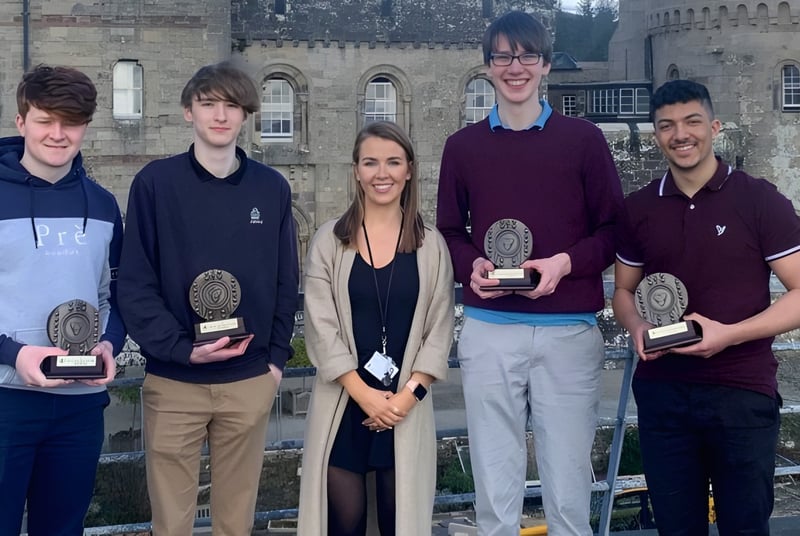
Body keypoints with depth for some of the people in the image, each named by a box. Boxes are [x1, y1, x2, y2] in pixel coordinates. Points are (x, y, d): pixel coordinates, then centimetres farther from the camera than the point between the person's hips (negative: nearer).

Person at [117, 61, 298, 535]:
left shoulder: (273, 188, 5)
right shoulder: (156, 182, -3)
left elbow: (285, 282, 9)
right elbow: (135, 283, -6)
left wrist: (277, 357, 3)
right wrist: (182, 349, -16)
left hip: (251, 381, 2)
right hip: (173, 381, -2)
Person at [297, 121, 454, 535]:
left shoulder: (431, 245, 4)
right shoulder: (329, 241, 1)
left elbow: (439, 332, 2)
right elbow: (321, 329, -4)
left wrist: (406, 396, -9)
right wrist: (365, 394, -11)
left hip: (407, 408, 1)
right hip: (343, 407, -1)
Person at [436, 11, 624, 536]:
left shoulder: (583, 139, 4)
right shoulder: (463, 146, 9)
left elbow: (614, 227, 5)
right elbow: (449, 231, 12)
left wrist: (567, 262, -13)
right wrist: (471, 266, -9)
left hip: (569, 331, -1)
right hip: (488, 332, 1)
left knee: (568, 488, 4)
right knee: (495, 490, 8)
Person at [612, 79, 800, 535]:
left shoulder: (761, 201, -5)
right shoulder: (638, 209, 6)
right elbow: (624, 291, 16)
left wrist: (729, 333, -20)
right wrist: (638, 327, -7)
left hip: (743, 391, -3)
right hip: (661, 391, 3)